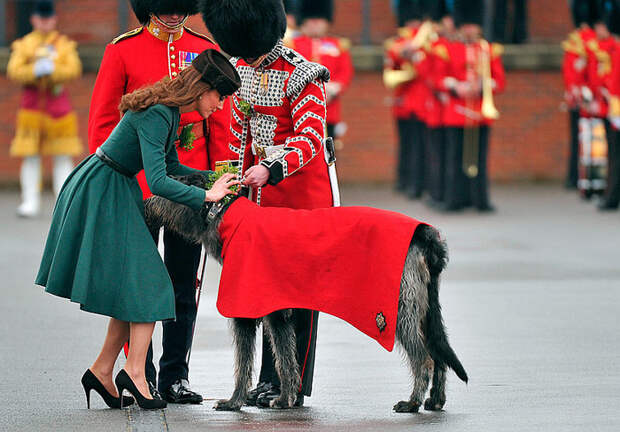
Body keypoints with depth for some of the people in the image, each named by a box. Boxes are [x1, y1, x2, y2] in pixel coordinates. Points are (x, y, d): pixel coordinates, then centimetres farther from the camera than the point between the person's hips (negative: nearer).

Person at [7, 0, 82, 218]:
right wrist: (35, 71, -19)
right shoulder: (23, 45, 8)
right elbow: (13, 71, -3)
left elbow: (74, 69, -5)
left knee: (63, 156, -1)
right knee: (30, 155, -2)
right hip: (32, 103, 0)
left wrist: (52, 69, -21)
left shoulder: (65, 44, 8)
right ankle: (31, 201, 2)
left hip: (58, 102, 0)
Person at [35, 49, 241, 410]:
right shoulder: (156, 114, -24)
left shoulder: (171, 111, 6)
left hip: (119, 191, 10)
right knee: (145, 283, -10)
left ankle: (102, 371, 11)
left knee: (135, 285, 7)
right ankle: (134, 371, -9)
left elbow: (171, 166, 17)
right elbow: (158, 181, -30)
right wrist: (207, 195, -24)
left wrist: (215, 177, 7)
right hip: (100, 193, -10)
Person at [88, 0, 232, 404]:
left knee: (184, 283, 6)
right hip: (137, 183, -2)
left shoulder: (204, 49, 6)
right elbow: (102, 121, 1)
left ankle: (175, 377, 14)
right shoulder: (123, 49, -2)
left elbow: (221, 121, 8)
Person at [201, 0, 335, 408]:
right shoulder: (242, 68, 6)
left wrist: (272, 170, -32)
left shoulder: (301, 77, -17)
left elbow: (311, 140, -21)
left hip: (301, 188, -7)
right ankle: (271, 379, 14)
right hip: (262, 192, 7)